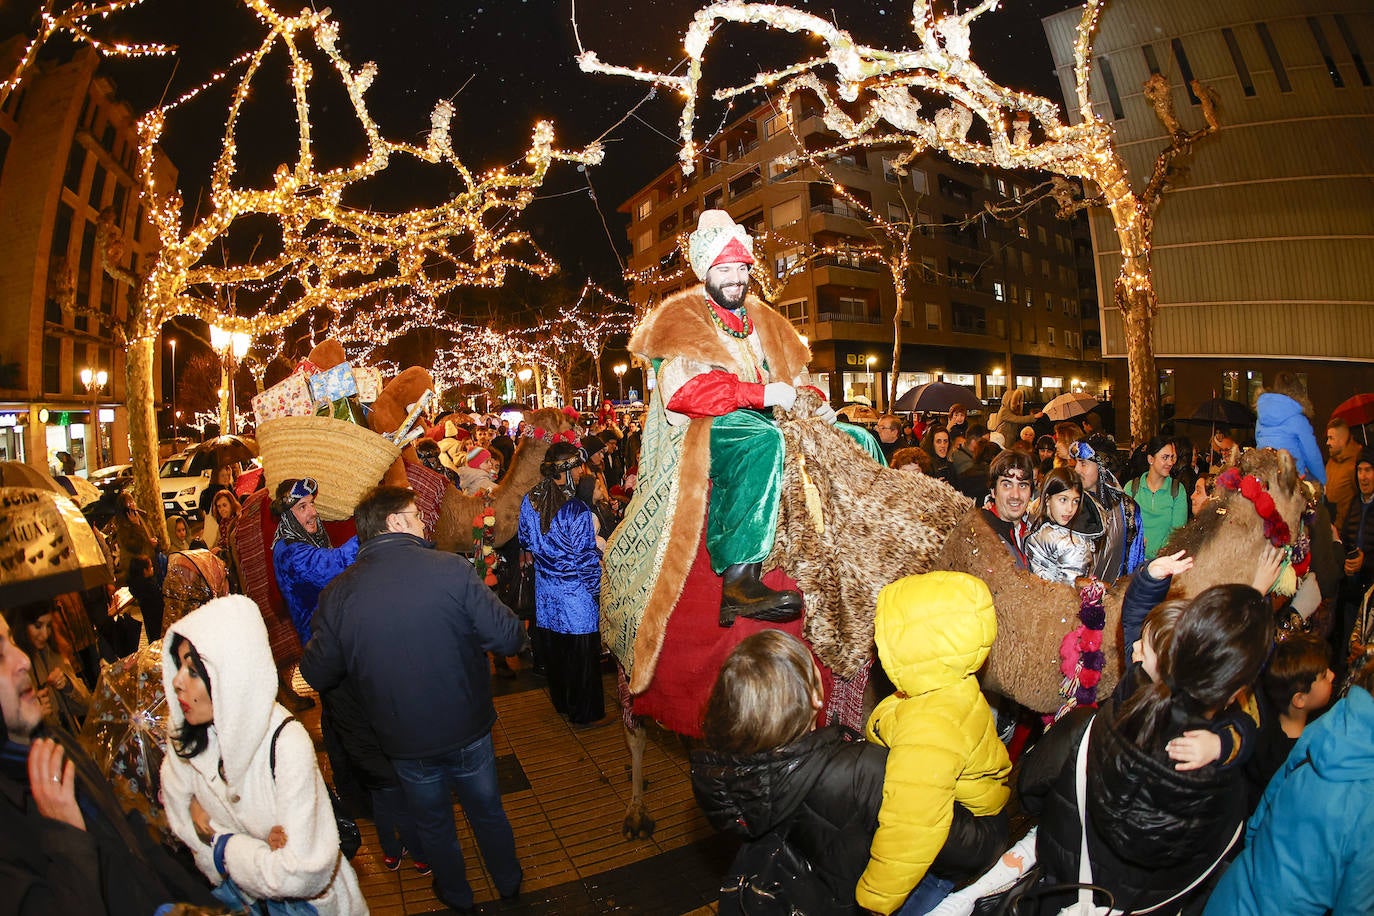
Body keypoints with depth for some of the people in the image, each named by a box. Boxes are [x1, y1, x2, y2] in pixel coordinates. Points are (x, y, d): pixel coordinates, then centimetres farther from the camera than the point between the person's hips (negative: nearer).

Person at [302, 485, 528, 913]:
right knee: (487, 811, 25)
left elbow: (318, 675, -3)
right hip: (467, 730, -1)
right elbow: (509, 639, -21)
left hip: (405, 742, 2)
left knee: (433, 822, 28)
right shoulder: (451, 569, -22)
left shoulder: (338, 593, -14)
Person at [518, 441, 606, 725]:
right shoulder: (577, 510, -25)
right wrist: (595, 588, -5)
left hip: (545, 591, 6)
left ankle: (561, 702, 39)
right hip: (575, 594, -6)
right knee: (580, 653, 10)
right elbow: (585, 556, -18)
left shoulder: (529, 500, -7)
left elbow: (525, 540, 7)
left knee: (553, 648, 21)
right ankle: (583, 712, 25)